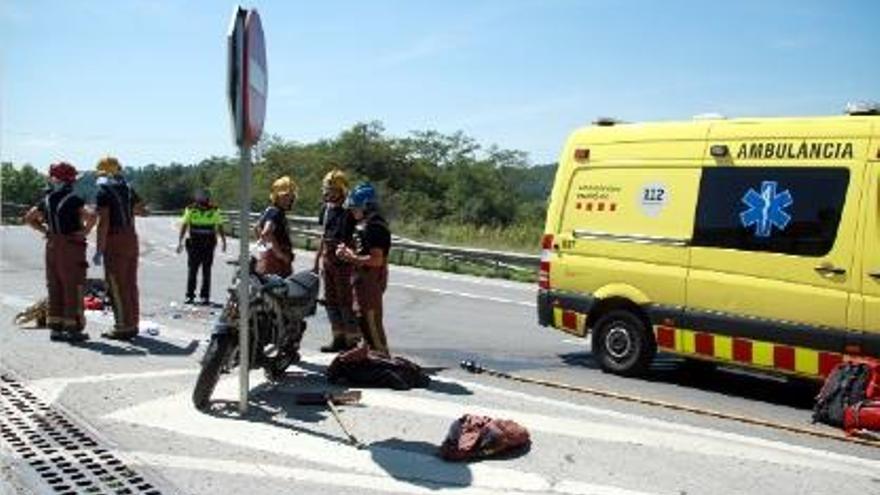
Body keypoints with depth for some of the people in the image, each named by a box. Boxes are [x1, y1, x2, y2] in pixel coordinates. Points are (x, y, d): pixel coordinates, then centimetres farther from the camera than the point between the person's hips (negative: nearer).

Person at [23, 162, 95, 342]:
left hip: (52, 246, 6)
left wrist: (45, 230, 12)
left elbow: (29, 218, 17)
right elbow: (91, 216, -27)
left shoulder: (47, 199, 8)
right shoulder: (73, 199, -12)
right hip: (71, 246, -6)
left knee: (55, 287, 12)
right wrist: (85, 231, -12)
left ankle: (55, 327, 16)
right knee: (73, 288, -1)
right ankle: (73, 329, 2)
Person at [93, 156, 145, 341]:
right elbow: (141, 209, 26)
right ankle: (132, 325, 18)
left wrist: (99, 250, -15)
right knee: (130, 284, 12)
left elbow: (103, 222, -16)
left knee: (117, 286, -2)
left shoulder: (103, 191, -9)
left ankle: (123, 327, -1)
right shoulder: (128, 188, 12)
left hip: (115, 240, -7)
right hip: (131, 237, 7)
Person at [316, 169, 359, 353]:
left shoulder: (348, 211, -14)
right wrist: (318, 259, 21)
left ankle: (352, 341, 7)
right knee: (330, 300, 13)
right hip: (328, 260, 9)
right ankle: (338, 337, 24)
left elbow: (352, 240, -15)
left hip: (342, 261, -9)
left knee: (345, 300, -2)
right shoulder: (326, 208, 11)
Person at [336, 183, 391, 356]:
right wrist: (348, 251, 3)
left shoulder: (375, 228, -19)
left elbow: (376, 260, -25)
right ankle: (371, 351, 32)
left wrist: (351, 258, -21)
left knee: (372, 320, -5)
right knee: (362, 317, 19)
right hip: (362, 279, 11)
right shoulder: (363, 225, 14)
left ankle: (382, 354, 4)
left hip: (371, 280, -11)